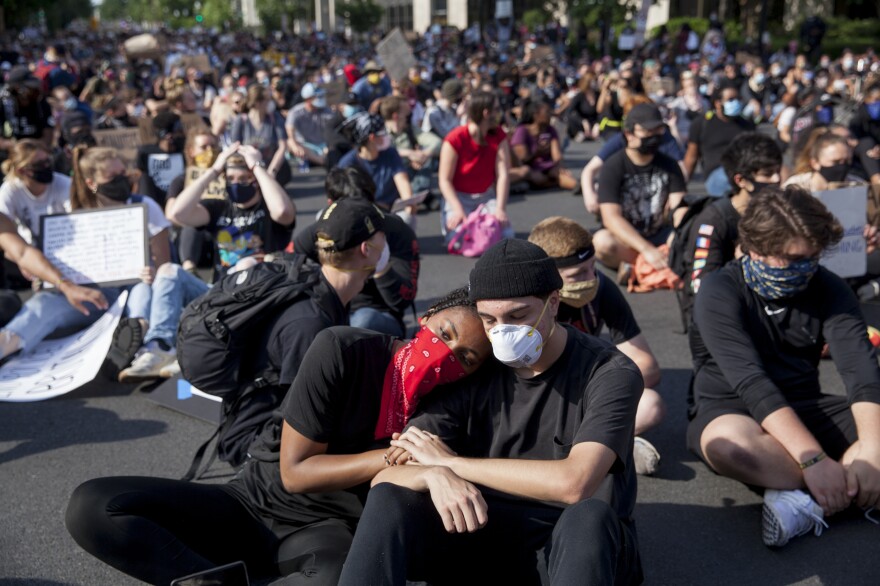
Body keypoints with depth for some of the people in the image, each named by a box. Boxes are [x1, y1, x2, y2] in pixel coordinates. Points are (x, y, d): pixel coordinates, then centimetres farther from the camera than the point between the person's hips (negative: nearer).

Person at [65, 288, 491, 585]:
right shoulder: (342, 351, -15)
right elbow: (295, 471, -13)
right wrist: (388, 459, -21)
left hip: (325, 529, 0)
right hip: (254, 502, 1)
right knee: (90, 506, -19)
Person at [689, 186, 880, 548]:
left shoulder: (827, 289, -2)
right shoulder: (720, 292, -15)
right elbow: (750, 381, -26)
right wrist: (813, 459, -36)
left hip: (804, 409, 5)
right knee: (730, 443, -41)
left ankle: (806, 501, -26)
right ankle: (848, 491, -22)